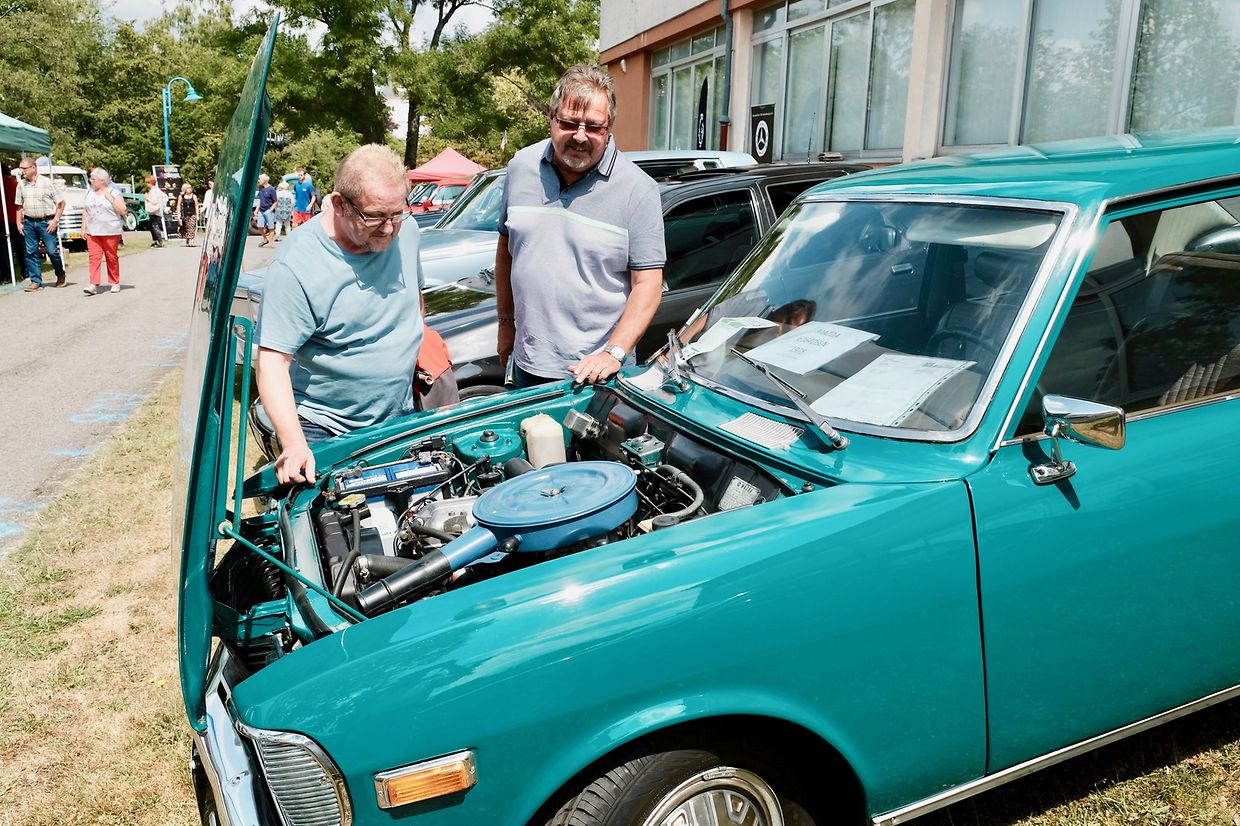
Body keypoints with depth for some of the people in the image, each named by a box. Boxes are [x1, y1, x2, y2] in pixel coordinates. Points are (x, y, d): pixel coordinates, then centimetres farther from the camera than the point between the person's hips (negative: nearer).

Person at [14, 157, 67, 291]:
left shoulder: (47, 183, -5)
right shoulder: (21, 184, 9)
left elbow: (61, 202, -2)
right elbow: (19, 205, 17)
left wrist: (55, 220, -8)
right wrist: (19, 222, 9)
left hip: (46, 222, -4)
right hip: (29, 223, 4)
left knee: (52, 251, -4)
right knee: (31, 253, 2)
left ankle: (61, 276, 19)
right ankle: (36, 281, 7)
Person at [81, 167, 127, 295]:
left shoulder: (114, 193, -1)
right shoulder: (90, 193, 14)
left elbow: (123, 210, -9)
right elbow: (85, 211, 19)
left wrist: (111, 199, -15)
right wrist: (83, 227, 12)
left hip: (111, 232, -4)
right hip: (92, 232, 4)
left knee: (112, 257, 3)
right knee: (94, 257, -6)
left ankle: (115, 282, 17)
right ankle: (94, 285, -12)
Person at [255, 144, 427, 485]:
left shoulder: (406, 231, -4)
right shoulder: (295, 267, -23)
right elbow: (272, 362, -25)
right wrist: (293, 443, -36)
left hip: (400, 418, 5)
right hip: (322, 429, -5)